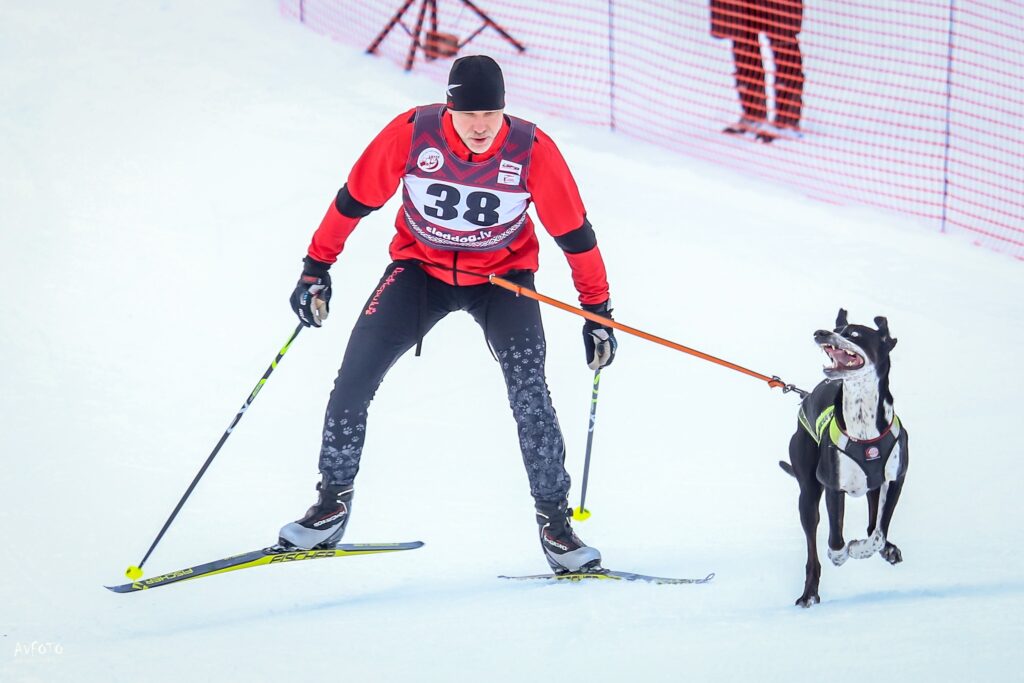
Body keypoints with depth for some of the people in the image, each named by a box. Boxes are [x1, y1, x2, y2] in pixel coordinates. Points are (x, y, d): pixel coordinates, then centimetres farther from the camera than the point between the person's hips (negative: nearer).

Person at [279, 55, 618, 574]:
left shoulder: (532, 150, -23)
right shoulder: (411, 134, -24)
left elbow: (573, 230, -10)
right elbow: (355, 198, -9)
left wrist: (597, 310, -5)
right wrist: (316, 268, -4)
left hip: (502, 277, -1)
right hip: (421, 268, 1)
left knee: (528, 391, -18)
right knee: (356, 372, -11)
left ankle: (555, 519, -4)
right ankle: (333, 500, 8)